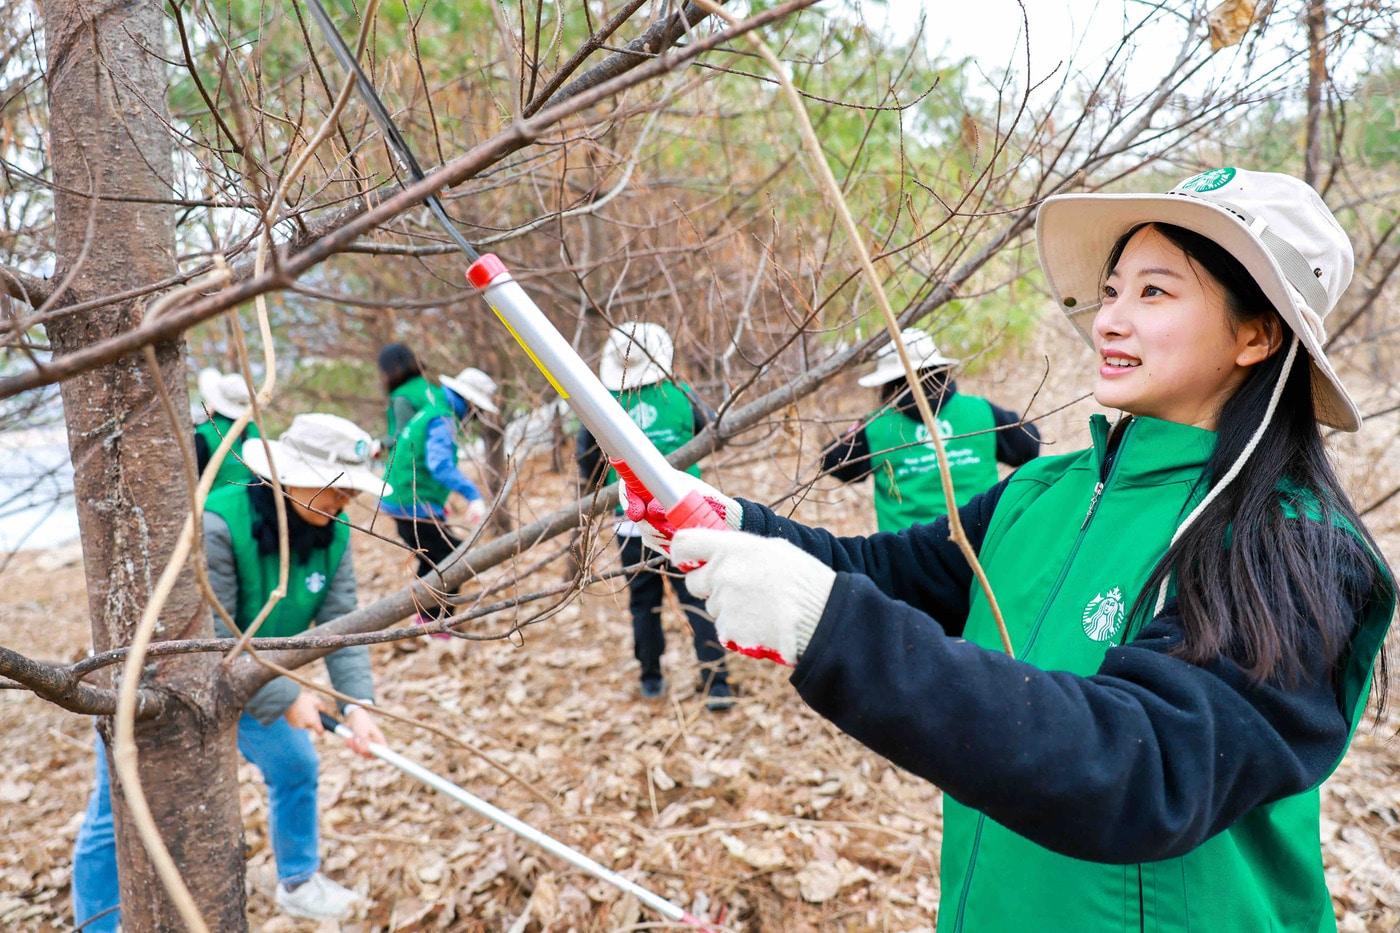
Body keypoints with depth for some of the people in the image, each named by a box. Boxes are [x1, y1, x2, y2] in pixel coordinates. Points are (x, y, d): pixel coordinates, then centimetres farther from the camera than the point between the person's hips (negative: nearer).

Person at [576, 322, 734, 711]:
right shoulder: (680, 393, -4)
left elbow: (587, 463, 7)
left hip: (633, 524, 1)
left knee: (644, 602, 16)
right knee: (699, 599, 4)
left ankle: (652, 679, 26)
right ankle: (716, 683, -1)